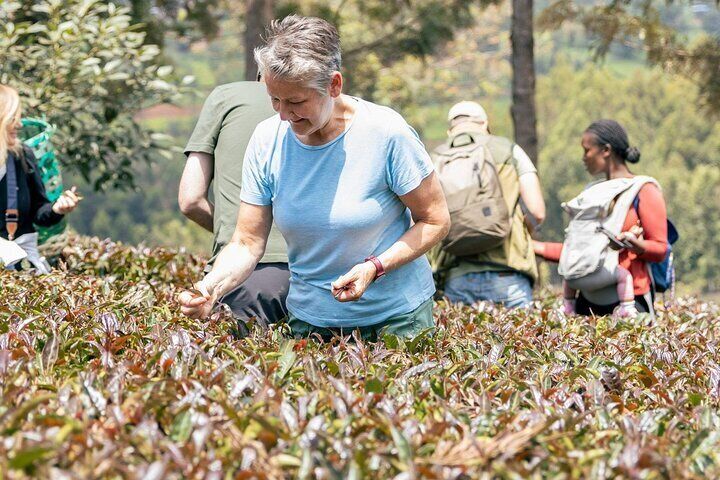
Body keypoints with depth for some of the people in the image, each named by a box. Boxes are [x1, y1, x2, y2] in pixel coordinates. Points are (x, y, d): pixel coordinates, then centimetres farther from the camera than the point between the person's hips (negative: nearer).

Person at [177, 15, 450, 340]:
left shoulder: (387, 134, -20)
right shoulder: (266, 142, -10)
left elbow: (436, 221, -11)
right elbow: (246, 244, -9)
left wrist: (374, 267, -25)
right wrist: (211, 288, -28)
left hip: (397, 316, -3)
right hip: (310, 320, 3)